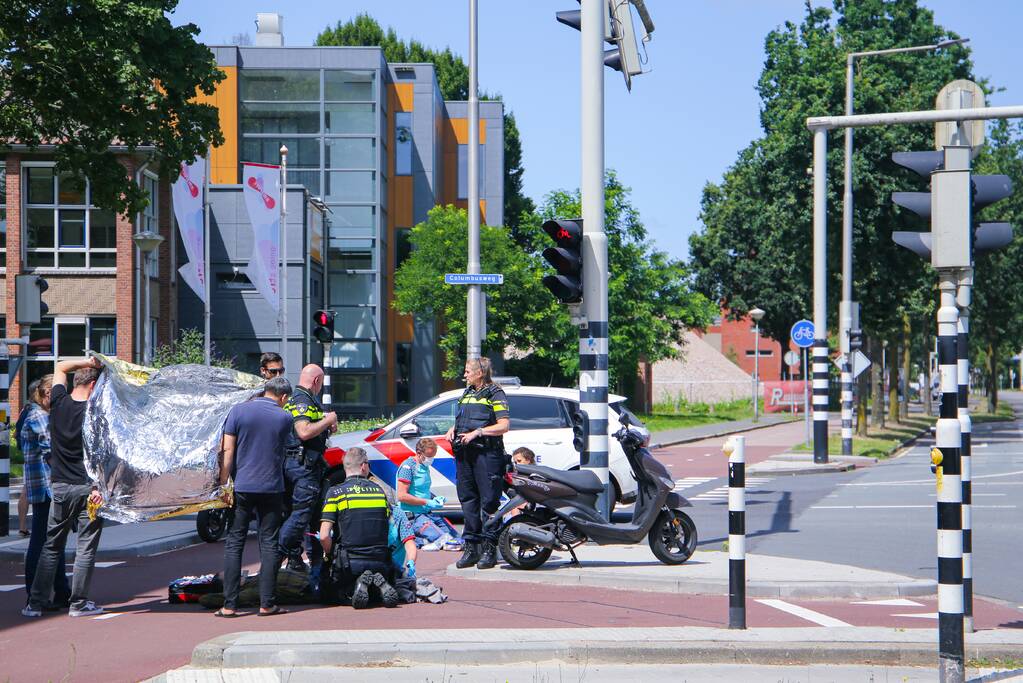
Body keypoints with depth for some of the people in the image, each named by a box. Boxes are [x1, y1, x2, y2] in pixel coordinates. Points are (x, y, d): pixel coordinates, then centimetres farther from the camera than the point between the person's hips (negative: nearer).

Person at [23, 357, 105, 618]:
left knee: (51, 546, 12)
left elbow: (60, 367, 17)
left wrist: (86, 362, 5)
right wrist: (99, 487, -19)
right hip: (87, 488, -4)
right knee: (86, 548, 4)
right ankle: (79, 604, 5)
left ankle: (36, 603, 10)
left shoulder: (59, 403, 1)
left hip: (59, 487, 4)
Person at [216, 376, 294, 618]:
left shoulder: (239, 411, -1)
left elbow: (228, 450, -5)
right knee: (269, 544, 6)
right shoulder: (284, 418, 1)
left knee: (234, 543, 4)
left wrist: (223, 483, -3)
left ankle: (229, 604, -1)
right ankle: (267, 603, 3)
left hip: (242, 487, 0)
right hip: (272, 487, 0)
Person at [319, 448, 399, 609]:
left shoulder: (336, 493, -3)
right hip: (381, 563, 3)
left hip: (350, 562, -3)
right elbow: (389, 529, 14)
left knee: (326, 590, 20)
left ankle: (359, 584, -10)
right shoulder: (379, 490, 10)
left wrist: (331, 557, 8)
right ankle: (379, 584, -5)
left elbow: (324, 536, -9)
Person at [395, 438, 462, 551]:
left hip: (427, 512, 10)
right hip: (412, 515, -10)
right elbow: (402, 496, -18)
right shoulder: (408, 466, -12)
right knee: (441, 537, -27)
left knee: (455, 536, 0)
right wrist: (427, 502, -16)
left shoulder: (425, 467, 16)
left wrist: (435, 498, 8)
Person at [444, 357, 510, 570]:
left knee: (488, 502, -7)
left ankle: (489, 549, -6)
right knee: (468, 500, 7)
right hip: (464, 453, 8)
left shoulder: (495, 394, -2)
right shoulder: (467, 393, 21)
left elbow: (503, 425, -10)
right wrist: (452, 429, 8)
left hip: (486, 453, -8)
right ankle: (471, 547, 11)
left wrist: (477, 432, -17)